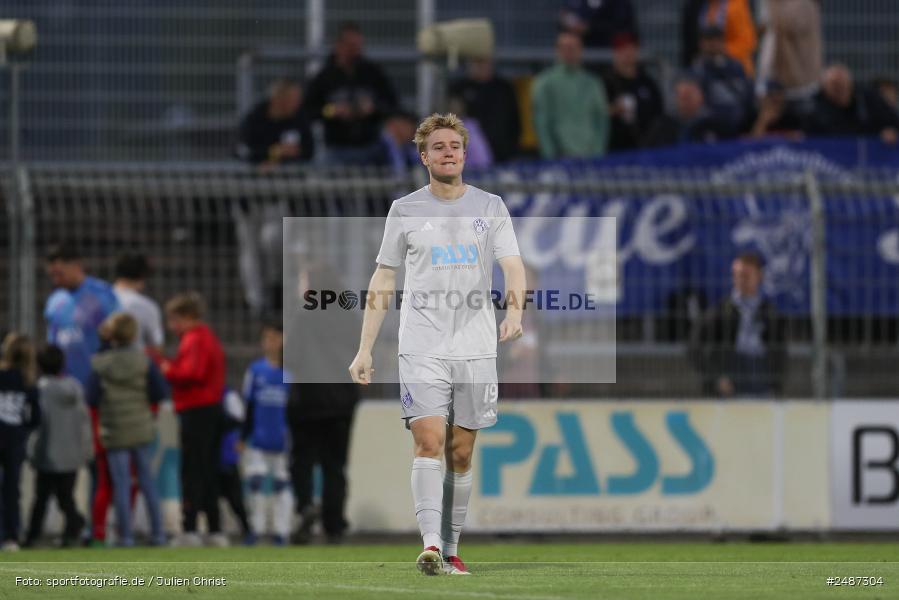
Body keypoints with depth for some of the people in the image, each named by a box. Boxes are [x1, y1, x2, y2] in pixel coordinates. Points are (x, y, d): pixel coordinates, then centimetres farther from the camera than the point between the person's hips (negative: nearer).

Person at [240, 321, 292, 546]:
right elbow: (249, 407, 6)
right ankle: (256, 529, 8)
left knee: (281, 485, 5)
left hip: (282, 441, -1)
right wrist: (243, 437, 4)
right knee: (255, 482, -3)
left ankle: (281, 531, 12)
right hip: (258, 440, 1)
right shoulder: (255, 371, 2)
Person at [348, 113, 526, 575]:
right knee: (429, 442, -16)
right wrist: (365, 349, 5)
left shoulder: (490, 207, 7)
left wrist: (515, 311, -23)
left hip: (475, 349, 1)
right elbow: (383, 281, 10)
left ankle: (451, 549, 15)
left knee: (461, 454, 5)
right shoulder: (405, 211, 6)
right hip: (421, 348, -1)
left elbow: (513, 267, -2)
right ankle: (430, 545, -24)